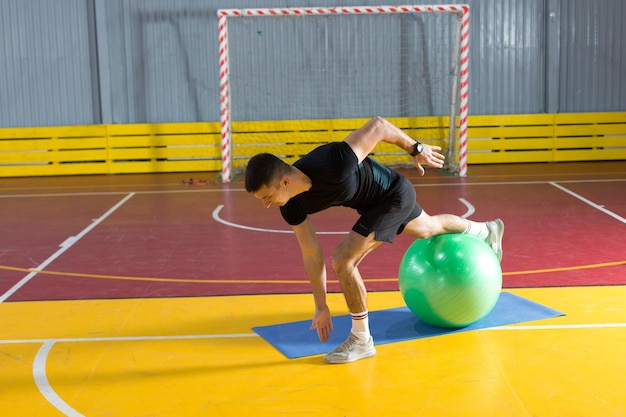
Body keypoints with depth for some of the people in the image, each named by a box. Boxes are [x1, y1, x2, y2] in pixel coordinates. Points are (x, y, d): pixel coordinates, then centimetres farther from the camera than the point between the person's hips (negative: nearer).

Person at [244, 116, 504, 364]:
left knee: (342, 261, -19)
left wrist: (416, 149, -13)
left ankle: (361, 340, 1)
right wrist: (321, 306, -2)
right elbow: (312, 255, -8)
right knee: (427, 229, 34)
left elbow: (378, 125, -29)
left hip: (394, 195, -7)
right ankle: (487, 230, 64)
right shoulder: (292, 206, -21)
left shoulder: (332, 166, -43)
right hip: (371, 200, 8)